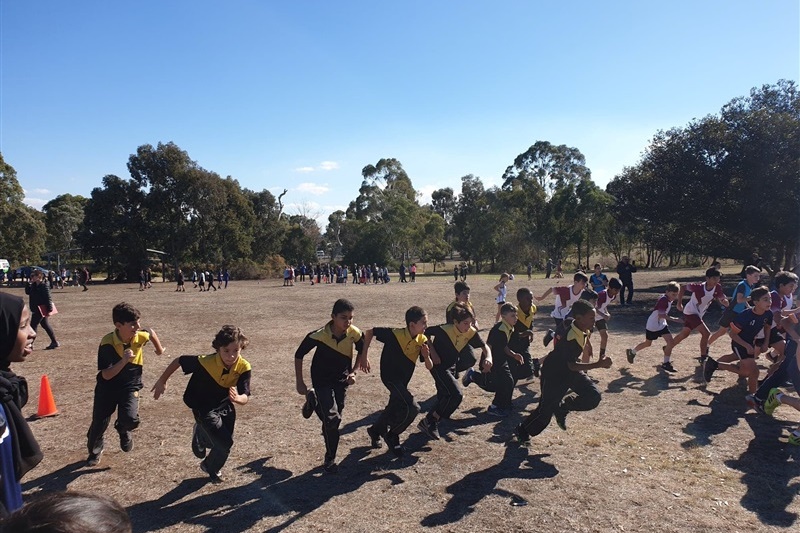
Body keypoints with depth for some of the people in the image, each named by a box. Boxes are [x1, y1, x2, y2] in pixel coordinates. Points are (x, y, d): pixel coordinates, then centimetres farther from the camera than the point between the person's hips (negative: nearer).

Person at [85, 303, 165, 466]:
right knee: (99, 422, 6)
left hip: (130, 386, 1)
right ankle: (95, 450, 39)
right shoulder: (107, 343, -24)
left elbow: (151, 332, 10)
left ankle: (123, 430, 18)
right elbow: (106, 375, -24)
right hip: (107, 387, -1)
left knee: (130, 418, -21)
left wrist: (159, 349, 26)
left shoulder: (141, 336, -17)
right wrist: (124, 361, -38)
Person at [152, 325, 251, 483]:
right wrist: (162, 381, -6)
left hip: (225, 406, 4)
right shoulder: (206, 362, -33)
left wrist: (237, 398, -48)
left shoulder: (244, 367, -24)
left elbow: (245, 398, -25)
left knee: (225, 442, 16)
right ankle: (211, 468, 23)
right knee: (225, 443, -11)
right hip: (204, 408, -4)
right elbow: (179, 361, -17)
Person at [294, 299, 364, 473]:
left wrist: (353, 372, -7)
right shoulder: (318, 335, -28)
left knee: (335, 418, 8)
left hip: (342, 379, 4)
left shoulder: (355, 333, -20)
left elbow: (362, 351, 2)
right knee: (332, 419, -14)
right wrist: (299, 382, -9)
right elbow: (299, 355, -12)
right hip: (322, 379, -4)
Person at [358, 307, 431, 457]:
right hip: (390, 376, -7)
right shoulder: (395, 334, -26)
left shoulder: (422, 340, -10)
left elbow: (429, 367, -5)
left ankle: (375, 430, 49)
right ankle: (392, 436, 3)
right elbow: (369, 332, -15)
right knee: (412, 408, -20)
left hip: (404, 379, 7)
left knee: (395, 408, 21)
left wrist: (426, 356, -26)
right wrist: (364, 356, -15)